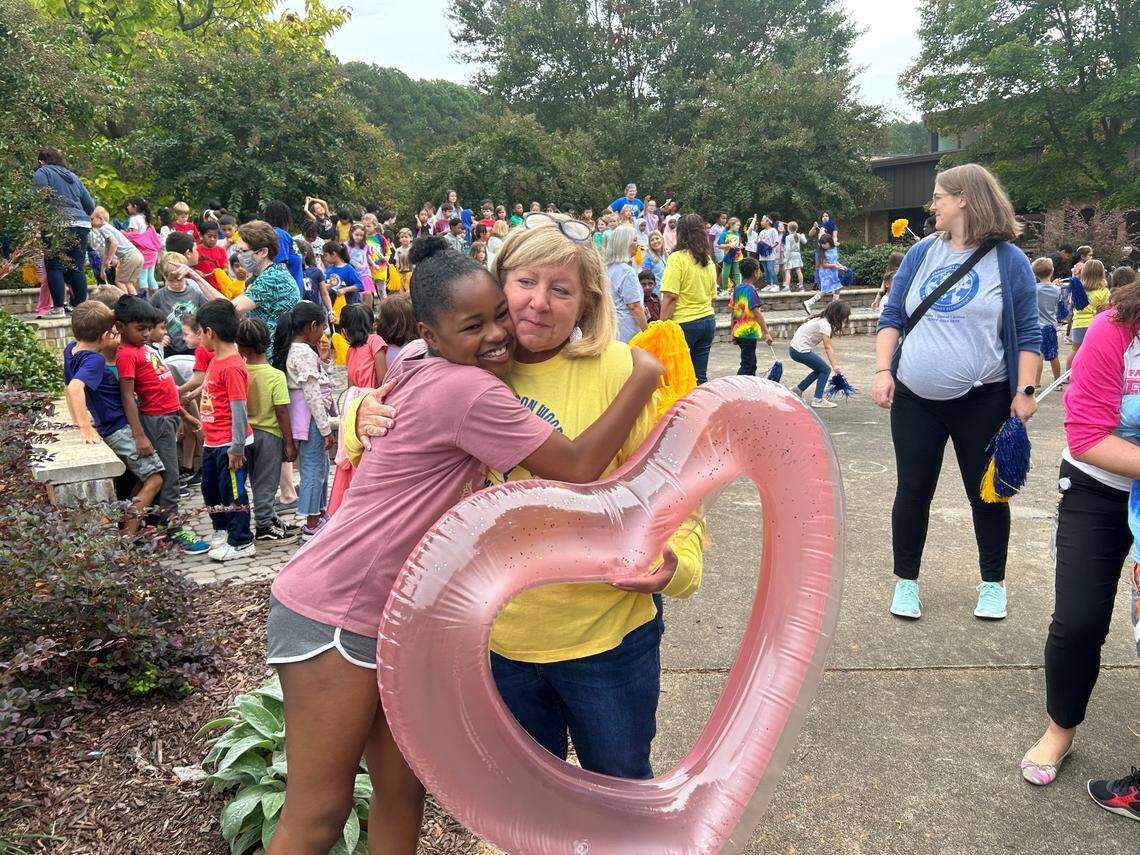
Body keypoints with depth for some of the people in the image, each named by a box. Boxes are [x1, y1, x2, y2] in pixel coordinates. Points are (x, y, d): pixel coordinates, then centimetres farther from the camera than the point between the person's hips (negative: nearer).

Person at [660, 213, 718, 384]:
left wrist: (662, 325, -12)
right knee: (700, 376, 9)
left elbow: (670, 296, -16)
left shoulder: (677, 258, -10)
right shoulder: (708, 260, 11)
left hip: (683, 323, -6)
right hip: (708, 321, 6)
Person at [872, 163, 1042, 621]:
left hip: (982, 401, -2)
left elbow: (1028, 333, -2)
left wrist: (1025, 390, -9)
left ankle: (993, 582, 28)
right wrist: (883, 371, -4)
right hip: (914, 399, 2)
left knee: (986, 493, 9)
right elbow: (892, 316, 7)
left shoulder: (1009, 260, -2)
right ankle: (906, 580, 23)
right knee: (912, 491, 7)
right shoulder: (921, 253, 6)